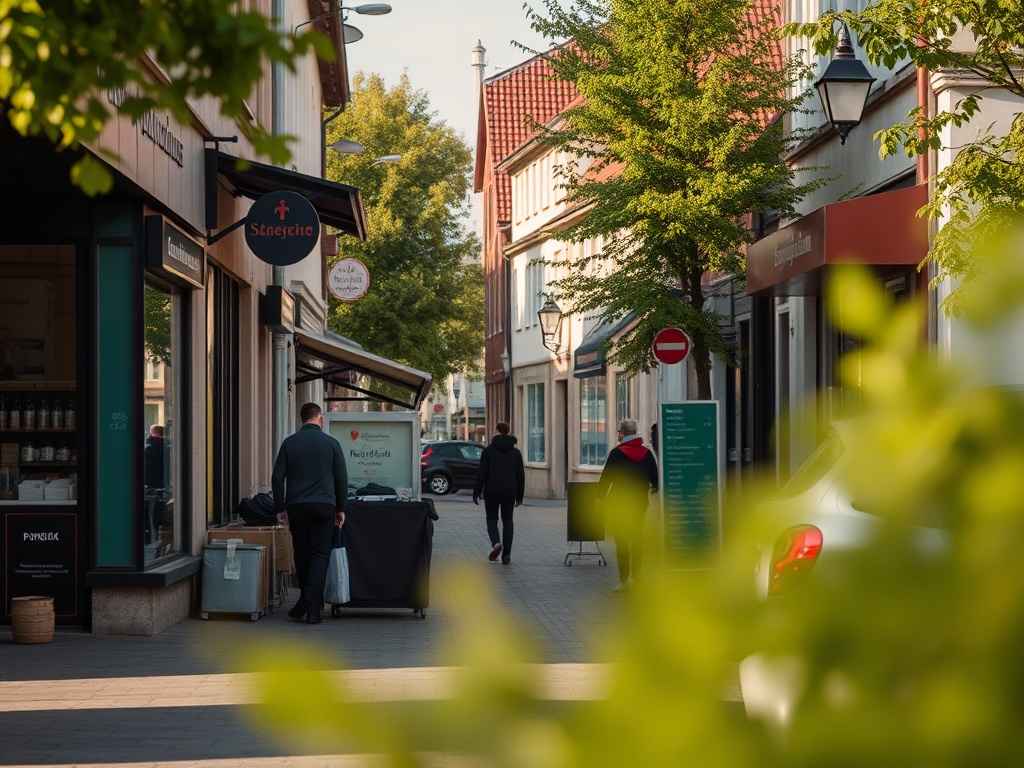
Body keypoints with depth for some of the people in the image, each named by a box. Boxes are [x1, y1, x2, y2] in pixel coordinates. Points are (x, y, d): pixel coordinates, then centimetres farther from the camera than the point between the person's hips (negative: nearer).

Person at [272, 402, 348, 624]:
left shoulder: (289, 443, 4)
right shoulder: (331, 443, 1)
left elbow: (277, 478, 2)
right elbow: (341, 478, 3)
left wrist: (280, 508, 7)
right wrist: (341, 508, 11)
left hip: (296, 506, 2)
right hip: (324, 506, -1)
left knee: (302, 554, 15)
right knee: (320, 555, 0)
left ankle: (306, 600, 21)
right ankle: (313, 608, -10)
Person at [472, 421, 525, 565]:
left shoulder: (488, 450, -4)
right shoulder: (515, 452, 5)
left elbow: (481, 473, -7)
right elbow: (521, 475, 6)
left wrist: (476, 493, -1)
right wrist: (520, 496, 13)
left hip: (491, 491, -2)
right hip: (509, 492, 2)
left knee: (492, 519, 12)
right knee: (507, 521, 11)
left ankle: (496, 543, -15)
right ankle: (506, 554, 6)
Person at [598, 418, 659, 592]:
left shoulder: (616, 453, -11)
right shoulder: (647, 454, 3)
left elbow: (606, 477, -11)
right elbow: (655, 478, 10)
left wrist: (601, 496, 1)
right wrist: (655, 488, 32)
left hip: (618, 503, -4)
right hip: (640, 503, 5)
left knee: (621, 540, -2)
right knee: (637, 540, 13)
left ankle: (624, 578, -7)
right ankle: (636, 576, 16)